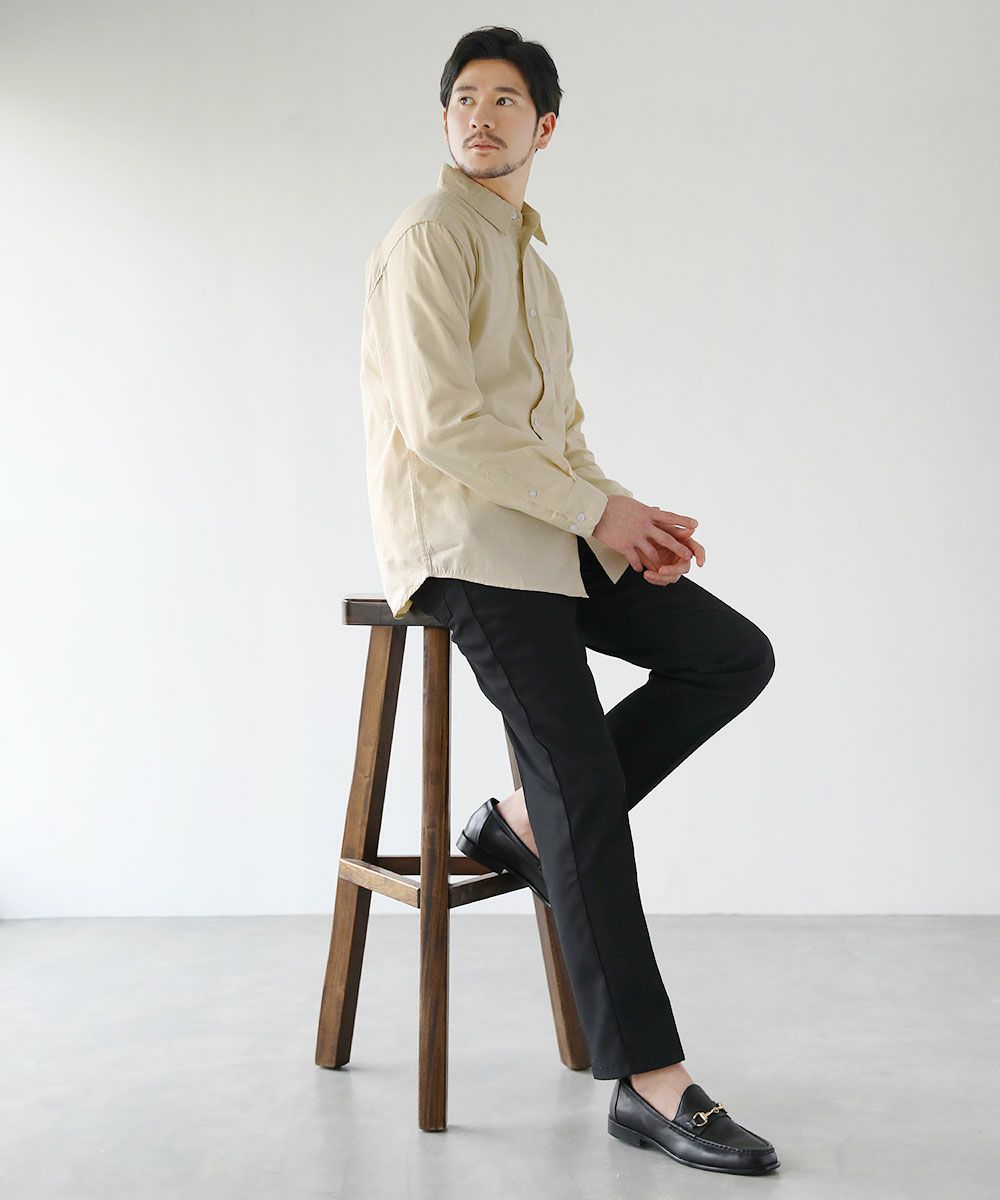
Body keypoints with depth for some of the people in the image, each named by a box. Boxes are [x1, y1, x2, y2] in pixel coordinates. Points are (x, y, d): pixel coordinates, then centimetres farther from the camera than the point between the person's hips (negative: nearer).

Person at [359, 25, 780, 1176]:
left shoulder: (526, 255, 23)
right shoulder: (430, 238, -6)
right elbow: (445, 426, -17)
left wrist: (629, 515, 2)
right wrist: (597, 508, -14)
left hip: (554, 528, 9)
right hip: (462, 536, -9)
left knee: (734, 656, -4)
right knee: (582, 776, -17)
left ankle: (531, 820, 2)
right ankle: (648, 1081, -16)